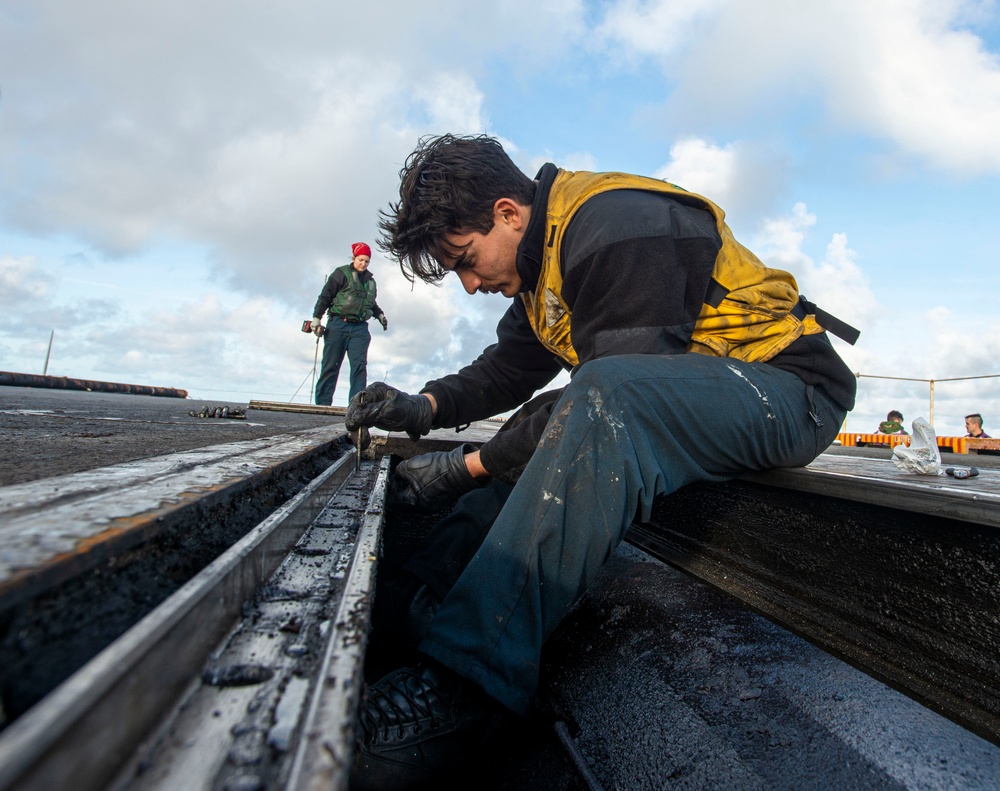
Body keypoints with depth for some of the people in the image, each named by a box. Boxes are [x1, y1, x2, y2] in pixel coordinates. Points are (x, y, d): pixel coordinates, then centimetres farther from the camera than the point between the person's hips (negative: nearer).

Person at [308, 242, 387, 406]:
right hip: (338, 325, -4)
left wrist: (379, 314, 18)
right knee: (331, 365, -2)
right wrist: (316, 318, -10)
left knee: (360, 365, -7)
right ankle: (322, 402, 1)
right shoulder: (341, 273, 2)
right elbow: (325, 296, -3)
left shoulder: (370, 281, 19)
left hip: (360, 328, 4)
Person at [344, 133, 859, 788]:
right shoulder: (545, 254, 10)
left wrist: (470, 466, -21)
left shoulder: (617, 227, -20)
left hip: (789, 390, -9)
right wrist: (427, 405, -5)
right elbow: (509, 367, 13)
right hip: (677, 405, 10)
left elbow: (618, 391, -25)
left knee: (602, 403, -36)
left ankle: (465, 675, -34)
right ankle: (417, 615, -8)